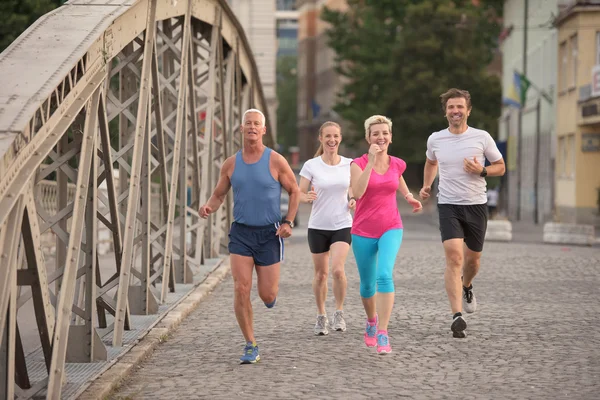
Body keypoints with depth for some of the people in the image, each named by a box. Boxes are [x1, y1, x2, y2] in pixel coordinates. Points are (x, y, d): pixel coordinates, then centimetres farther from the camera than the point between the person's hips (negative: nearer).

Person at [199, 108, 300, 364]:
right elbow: (219, 195, 13)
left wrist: (288, 222, -8)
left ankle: (270, 290, 41)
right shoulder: (231, 164, 2)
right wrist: (208, 207, -10)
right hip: (241, 232, 2)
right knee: (241, 290, -12)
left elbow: (294, 191, 4)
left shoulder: (276, 161, -6)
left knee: (267, 296, 0)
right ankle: (251, 347, 0)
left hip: (269, 233, -2)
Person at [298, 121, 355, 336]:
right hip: (318, 226, 0)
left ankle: (339, 312, 1)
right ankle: (321, 316, 25)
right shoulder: (311, 166, -4)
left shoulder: (349, 165, 1)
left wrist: (354, 200, -9)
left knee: (337, 269, -18)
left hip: (342, 225, 0)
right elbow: (299, 194, -2)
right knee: (320, 273, 8)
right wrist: (307, 197, -25)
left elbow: (354, 190, 13)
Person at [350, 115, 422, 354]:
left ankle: (383, 334, -23)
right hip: (363, 232, 0)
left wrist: (410, 198, 8)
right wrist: (371, 161, -27)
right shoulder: (359, 164, -7)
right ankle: (371, 320, 44)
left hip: (391, 229, 0)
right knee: (367, 284, 12)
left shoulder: (397, 164, 3)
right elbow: (357, 192, -25)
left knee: (385, 275, -22)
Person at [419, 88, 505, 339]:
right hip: (448, 206, -1)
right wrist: (426, 186, 11)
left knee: (472, 258, 13)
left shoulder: (482, 137, -4)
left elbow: (500, 167, 5)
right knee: (454, 257, -17)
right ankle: (457, 316, -23)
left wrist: (481, 171, -14)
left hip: (476, 205, 1)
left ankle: (466, 287, 50)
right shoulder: (435, 139, 2)